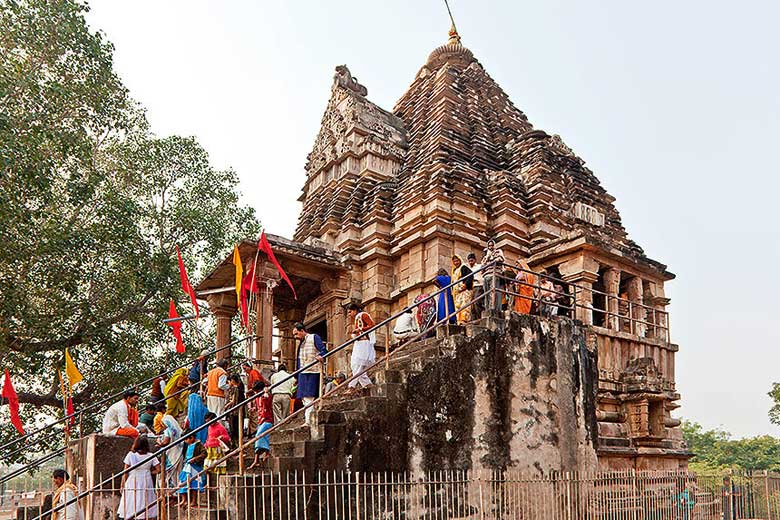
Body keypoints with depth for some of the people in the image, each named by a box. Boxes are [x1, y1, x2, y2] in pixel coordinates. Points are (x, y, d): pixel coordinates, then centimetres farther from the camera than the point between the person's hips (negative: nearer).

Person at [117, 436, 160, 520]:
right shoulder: (151, 456, -3)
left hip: (132, 484, -1)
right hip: (146, 483, 1)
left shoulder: (130, 455, -6)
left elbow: (125, 472, -2)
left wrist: (122, 485, 7)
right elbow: (158, 469, -4)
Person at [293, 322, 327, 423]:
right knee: (304, 398, 3)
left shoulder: (314, 337, 0)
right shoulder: (301, 343, 22)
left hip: (313, 373, -8)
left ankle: (309, 421, -14)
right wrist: (296, 377, 19)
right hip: (303, 374, 8)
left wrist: (321, 356, -34)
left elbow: (323, 350, -12)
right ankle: (308, 420, 6)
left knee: (309, 397, -13)